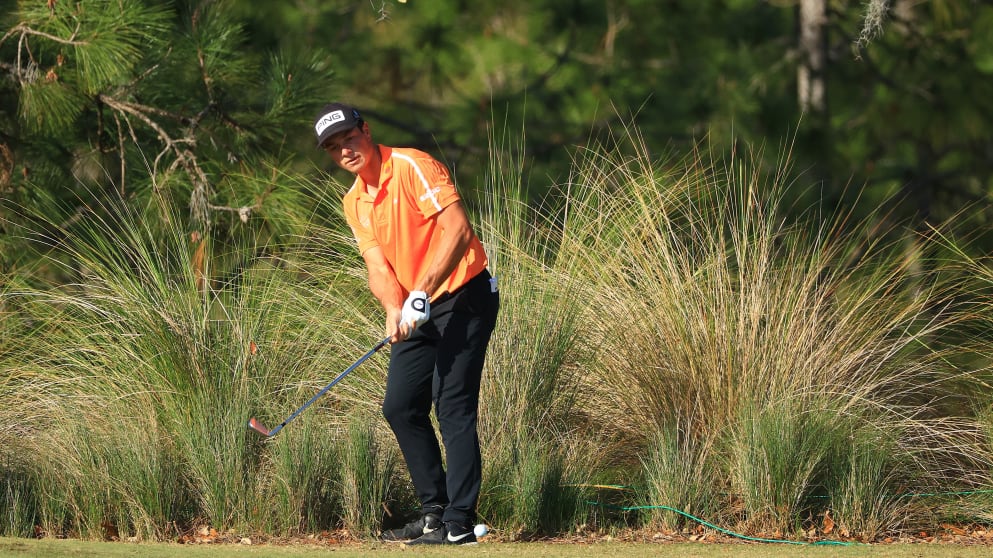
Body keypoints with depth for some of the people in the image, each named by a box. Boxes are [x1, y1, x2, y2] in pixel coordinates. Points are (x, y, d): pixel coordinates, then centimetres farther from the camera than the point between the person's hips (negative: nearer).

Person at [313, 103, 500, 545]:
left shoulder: (413, 167, -15)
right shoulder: (355, 203, 9)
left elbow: (458, 230, -24)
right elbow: (377, 264, 0)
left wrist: (422, 292, -30)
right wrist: (393, 308, -21)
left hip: (465, 296, -9)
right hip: (418, 311, 9)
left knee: (453, 406, -13)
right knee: (400, 407, 8)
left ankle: (459, 523, -14)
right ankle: (434, 511, 17)